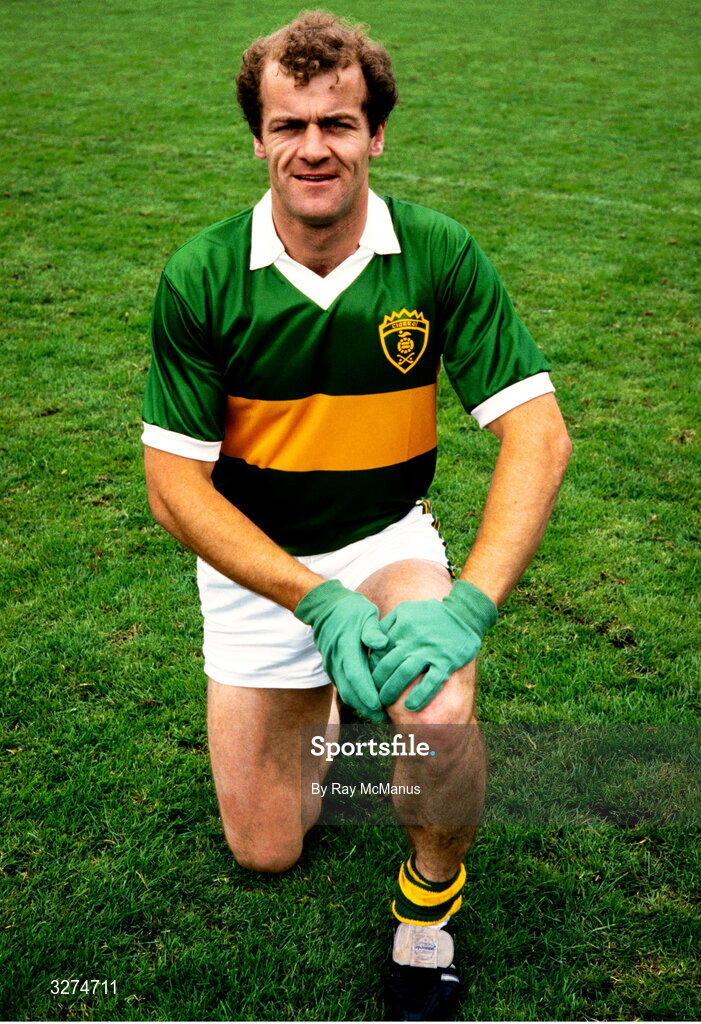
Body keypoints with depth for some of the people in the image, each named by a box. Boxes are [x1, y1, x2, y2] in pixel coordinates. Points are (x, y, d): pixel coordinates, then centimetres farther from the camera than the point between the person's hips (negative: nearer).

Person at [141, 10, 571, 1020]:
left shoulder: (441, 255, -15)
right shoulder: (200, 278, -16)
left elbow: (537, 434, -17)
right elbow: (176, 484, -14)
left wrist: (469, 602, -30)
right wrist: (317, 600, -25)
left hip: (389, 541, 0)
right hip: (251, 562, 1)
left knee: (439, 712, -32)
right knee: (264, 851, 6)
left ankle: (431, 897, 3)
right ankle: (317, 701, 38)